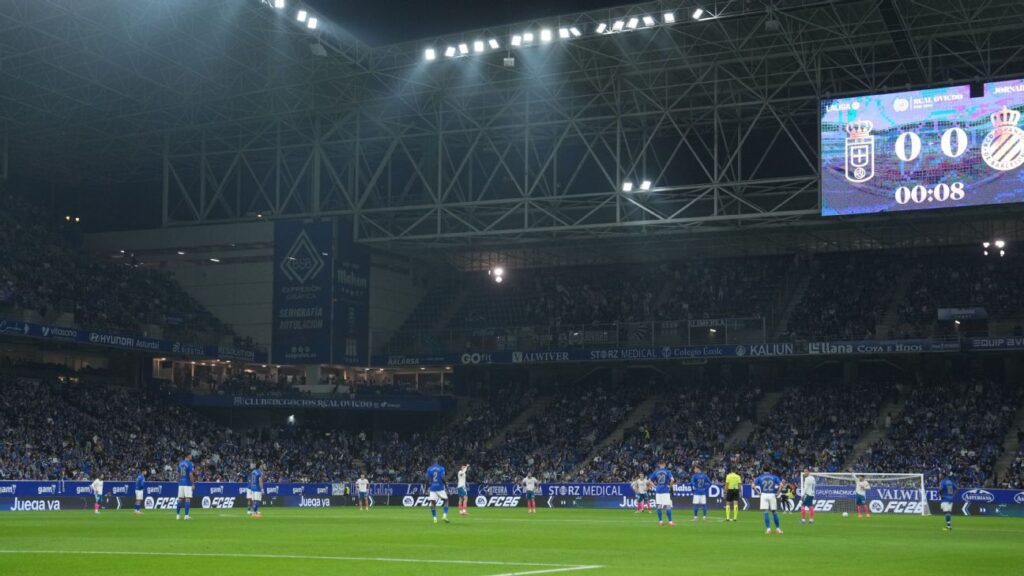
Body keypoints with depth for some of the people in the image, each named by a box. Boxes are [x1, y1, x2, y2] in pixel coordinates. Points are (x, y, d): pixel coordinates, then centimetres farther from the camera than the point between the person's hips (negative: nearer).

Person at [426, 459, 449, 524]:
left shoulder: (429, 469, 4)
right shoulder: (441, 468, -3)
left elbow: (427, 480, 0)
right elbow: (442, 478, -11)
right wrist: (446, 487, -2)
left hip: (432, 488, 2)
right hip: (440, 487, -2)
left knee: (432, 503, 4)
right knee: (446, 500, 12)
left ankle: (434, 518, -3)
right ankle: (445, 515, -1)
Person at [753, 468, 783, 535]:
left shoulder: (760, 477, 7)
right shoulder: (774, 477, 8)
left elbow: (753, 486, -3)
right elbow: (781, 485, -4)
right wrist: (777, 493, 1)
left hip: (764, 495, -1)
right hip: (772, 495, 1)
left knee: (765, 512, -1)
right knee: (774, 512, 10)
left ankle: (768, 528, -10)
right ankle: (778, 528, 15)